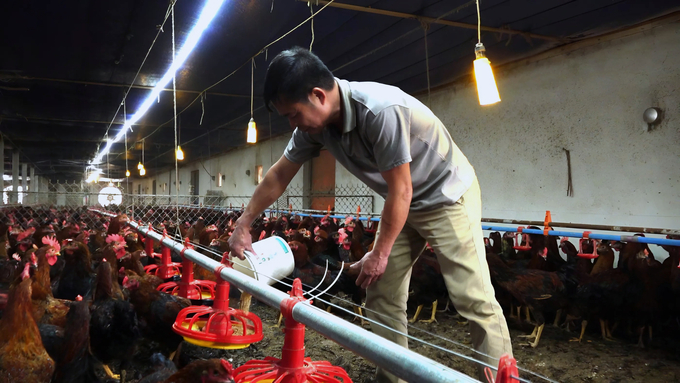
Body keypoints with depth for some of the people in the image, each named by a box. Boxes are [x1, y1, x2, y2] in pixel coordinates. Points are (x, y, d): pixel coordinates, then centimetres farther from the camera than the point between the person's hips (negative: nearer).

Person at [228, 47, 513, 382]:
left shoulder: (380, 110, -33)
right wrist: (243, 224, 6)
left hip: (446, 195, -7)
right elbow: (279, 176, 3)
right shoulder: (314, 123, -9)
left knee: (474, 299, -8)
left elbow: (400, 190, -27)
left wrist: (380, 254, -16)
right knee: (381, 297, 5)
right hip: (404, 204, 7)